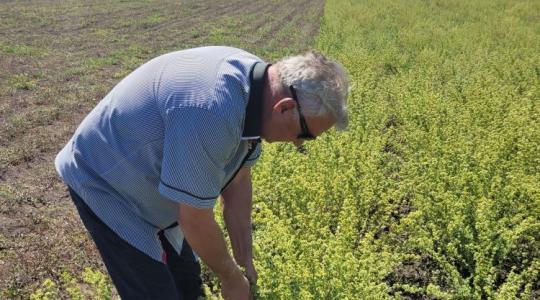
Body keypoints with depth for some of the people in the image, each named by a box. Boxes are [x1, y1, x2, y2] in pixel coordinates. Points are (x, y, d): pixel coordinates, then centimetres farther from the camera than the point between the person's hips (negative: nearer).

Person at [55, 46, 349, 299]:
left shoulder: (256, 85, -10)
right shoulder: (211, 113, -39)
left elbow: (238, 179, 1)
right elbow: (195, 220, -28)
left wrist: (244, 257, 5)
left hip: (150, 183, 8)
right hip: (105, 185, -8)